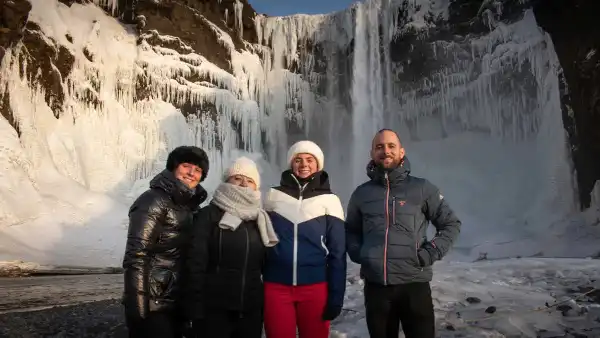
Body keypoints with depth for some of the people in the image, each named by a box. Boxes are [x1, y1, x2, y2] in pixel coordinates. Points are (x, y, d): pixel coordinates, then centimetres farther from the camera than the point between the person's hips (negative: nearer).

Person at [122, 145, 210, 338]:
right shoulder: (154, 201, -12)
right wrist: (138, 306, -22)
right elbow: (135, 258, -18)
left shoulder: (190, 205, 12)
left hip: (176, 303, 8)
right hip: (152, 305, -7)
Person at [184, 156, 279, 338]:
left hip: (252, 309, 4)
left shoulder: (261, 219, 10)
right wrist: (195, 307, -13)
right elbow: (196, 263, -8)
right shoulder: (209, 214, -3)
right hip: (214, 308, -4)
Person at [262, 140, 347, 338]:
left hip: (315, 288, -1)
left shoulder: (329, 200, 1)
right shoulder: (274, 196, 4)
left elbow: (337, 253, 1)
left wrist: (336, 295, -3)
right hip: (276, 287, 1)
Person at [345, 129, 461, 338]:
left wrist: (430, 253, -6)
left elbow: (451, 225, 6)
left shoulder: (422, 188, 0)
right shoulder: (361, 194, 7)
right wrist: (357, 253, 2)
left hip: (414, 284, -2)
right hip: (375, 286, 3)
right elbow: (351, 230, 20)